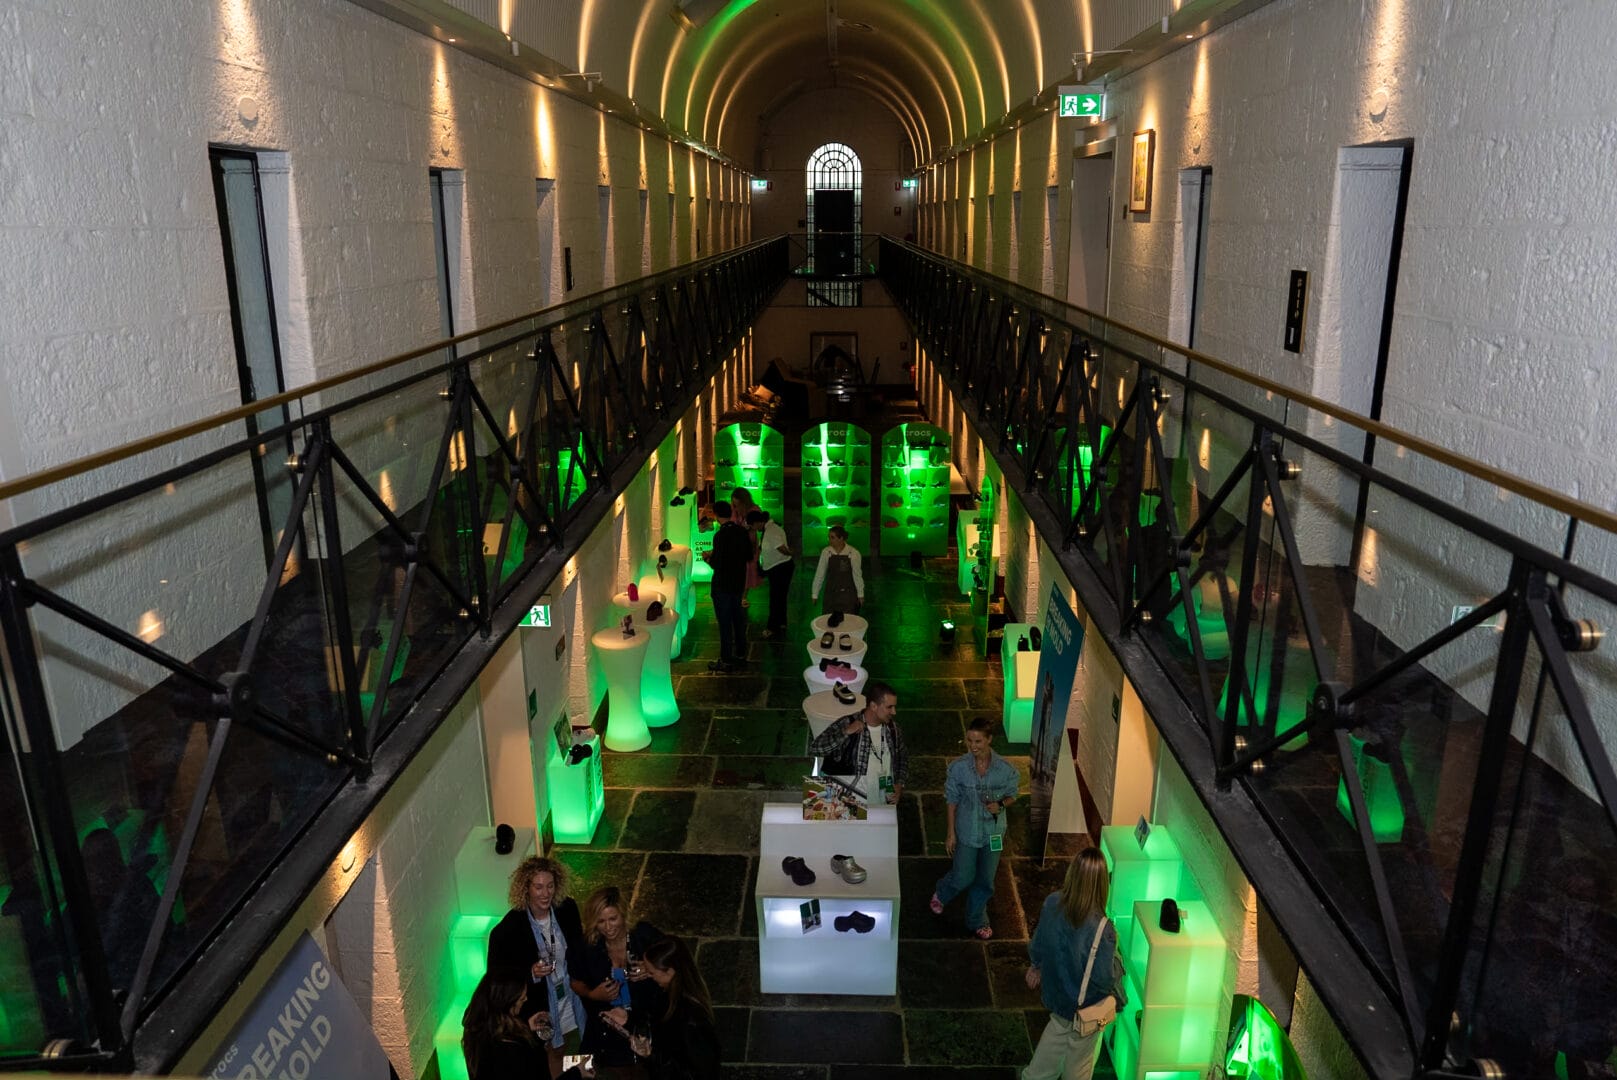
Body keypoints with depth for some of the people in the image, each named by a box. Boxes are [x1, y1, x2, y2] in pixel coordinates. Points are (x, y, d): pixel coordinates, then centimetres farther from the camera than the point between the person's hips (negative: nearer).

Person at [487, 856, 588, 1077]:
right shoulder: (508, 929, -23)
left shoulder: (567, 909, -11)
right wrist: (530, 973, -29)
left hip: (572, 1007, 3)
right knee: (550, 1066, 17)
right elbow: (496, 972, -16)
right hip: (537, 1013, -3)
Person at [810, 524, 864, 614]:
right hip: (831, 593, 2)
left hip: (848, 594, -2)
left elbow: (857, 575, -6)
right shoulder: (826, 552, -7)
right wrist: (815, 594, 2)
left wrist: (860, 595, 0)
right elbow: (819, 574, -1)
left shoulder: (853, 553, -13)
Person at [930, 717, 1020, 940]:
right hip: (966, 832, -1)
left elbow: (1011, 795, 1)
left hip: (993, 833, 1)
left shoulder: (1006, 769, -16)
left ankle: (976, 921, 39)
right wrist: (951, 834, -5)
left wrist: (1000, 805, -21)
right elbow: (953, 801, -8)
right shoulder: (958, 767, -17)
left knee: (985, 881, 15)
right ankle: (940, 894, 44)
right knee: (963, 878, 10)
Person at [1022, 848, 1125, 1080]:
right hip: (1085, 1005, -5)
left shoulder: (1051, 903, -22)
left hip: (1054, 991, 5)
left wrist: (1035, 966, 17)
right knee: (1079, 1056, 22)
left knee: (1060, 1026, 33)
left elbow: (1037, 943, -4)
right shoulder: (1102, 931, -37)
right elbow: (1102, 980, -24)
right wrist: (1117, 997, -1)